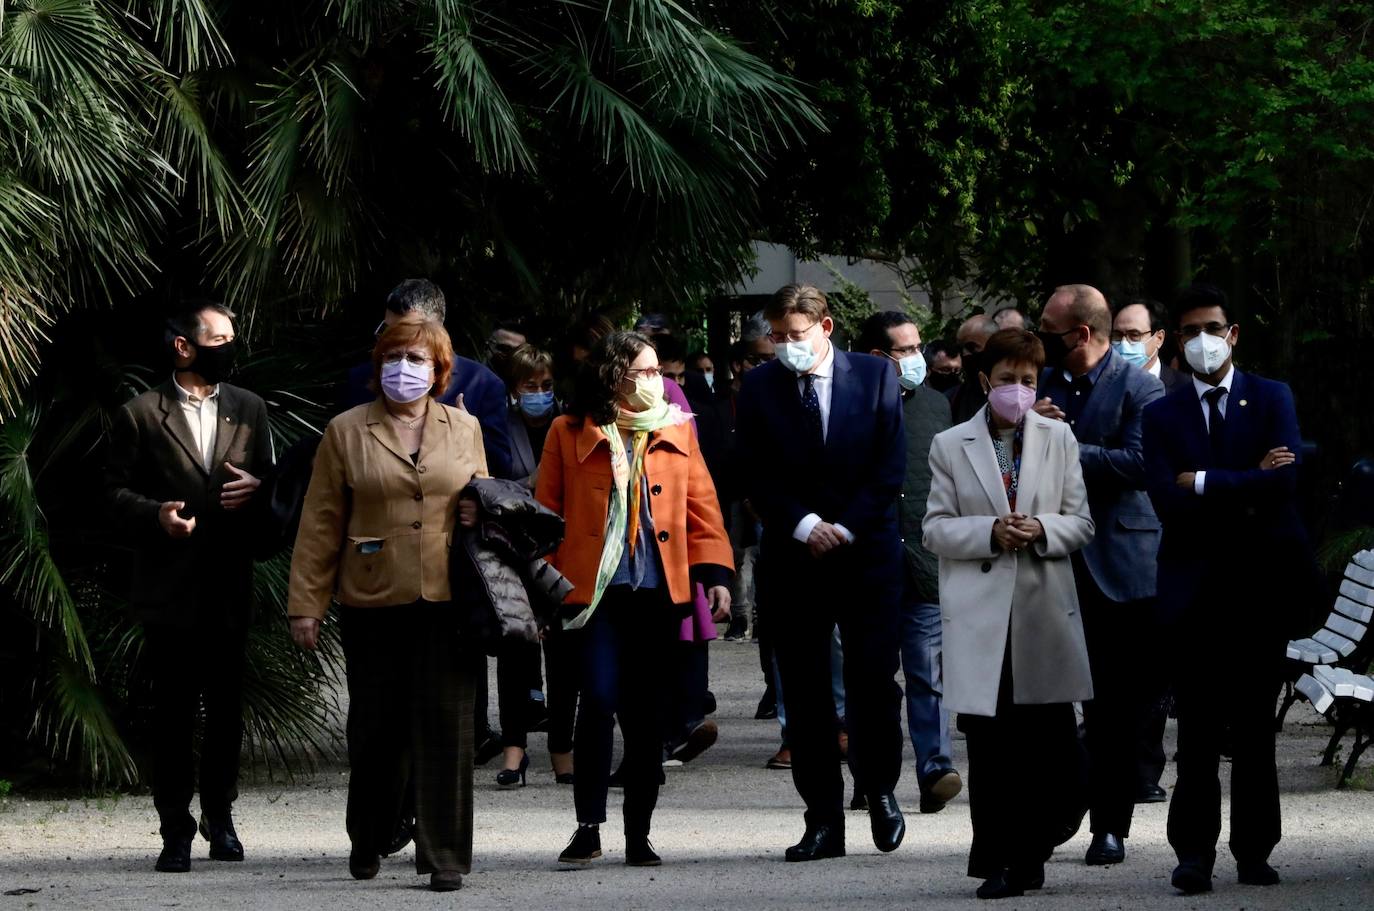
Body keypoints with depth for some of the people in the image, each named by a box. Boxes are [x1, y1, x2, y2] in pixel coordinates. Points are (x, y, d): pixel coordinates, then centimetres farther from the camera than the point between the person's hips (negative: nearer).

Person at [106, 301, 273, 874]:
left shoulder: (249, 410, 11)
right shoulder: (140, 415, 0)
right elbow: (117, 491, 0)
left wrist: (257, 488, -6)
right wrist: (155, 514, -18)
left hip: (230, 587, 3)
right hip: (170, 590, -3)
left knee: (227, 711, 8)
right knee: (173, 715, 0)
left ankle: (219, 816, 23)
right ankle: (176, 831, 6)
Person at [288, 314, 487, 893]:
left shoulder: (465, 429, 10)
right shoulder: (346, 432, 4)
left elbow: (481, 499, 23)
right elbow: (320, 524, 3)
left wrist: (482, 511, -2)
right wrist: (305, 604, 0)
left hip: (446, 602, 1)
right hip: (372, 605, -1)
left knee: (445, 728, -2)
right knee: (375, 729, 7)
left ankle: (446, 856, 3)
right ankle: (367, 843, 27)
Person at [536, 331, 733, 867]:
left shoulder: (676, 431, 11)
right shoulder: (570, 434, 3)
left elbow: (701, 503, 11)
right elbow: (547, 513, 6)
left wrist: (714, 573, 1)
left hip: (657, 592, 3)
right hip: (593, 591, -3)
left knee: (646, 712, 5)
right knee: (600, 698, -15)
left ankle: (638, 836, 13)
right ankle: (588, 827, -6)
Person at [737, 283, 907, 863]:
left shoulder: (876, 377, 2)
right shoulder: (760, 388, 5)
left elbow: (891, 466, -1)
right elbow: (757, 476, 3)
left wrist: (845, 528, -9)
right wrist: (803, 525, -11)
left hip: (867, 550, -1)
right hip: (794, 555, 1)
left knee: (874, 682, -4)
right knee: (805, 695, 0)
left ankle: (879, 789, 18)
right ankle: (824, 819, 5)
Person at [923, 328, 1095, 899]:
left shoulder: (1059, 439, 11)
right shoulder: (950, 446, 7)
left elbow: (1081, 524, 9)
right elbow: (936, 530, 3)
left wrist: (1042, 530, -11)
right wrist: (991, 532, -13)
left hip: (1045, 613, 1)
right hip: (980, 614, -1)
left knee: (1050, 746, -1)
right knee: (988, 748, -1)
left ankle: (1029, 854, 13)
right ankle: (995, 862, 6)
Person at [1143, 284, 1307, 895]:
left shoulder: (1272, 399, 6)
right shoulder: (1162, 415, 8)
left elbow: (1283, 482, -10)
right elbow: (1166, 501, -6)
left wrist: (1203, 483, -9)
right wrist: (1245, 488, -11)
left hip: (1258, 584, 0)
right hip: (1194, 586, 0)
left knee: (1255, 725, 4)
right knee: (1198, 728, -2)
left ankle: (1254, 850, 10)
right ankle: (1194, 851, 1)